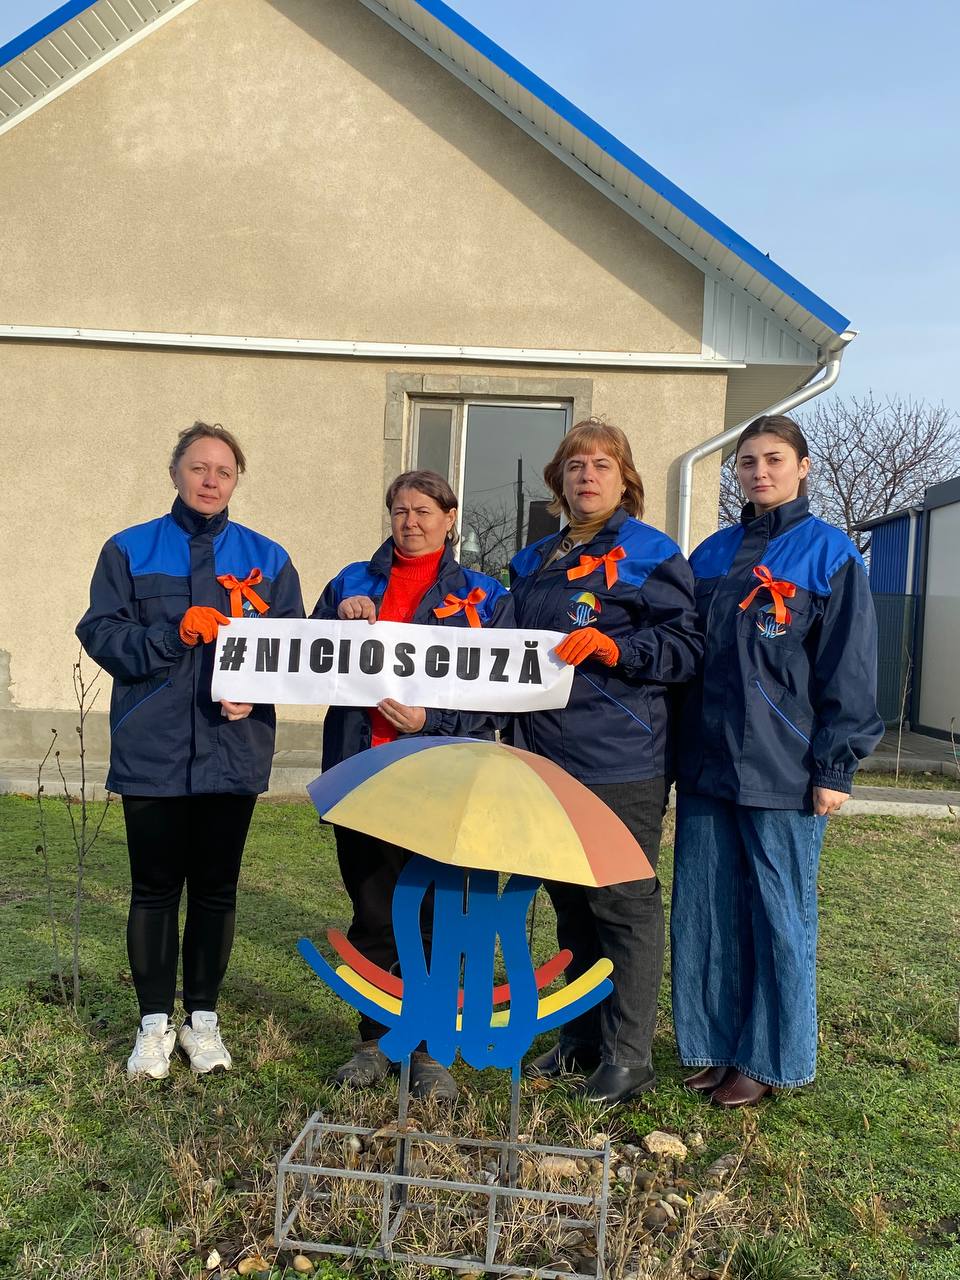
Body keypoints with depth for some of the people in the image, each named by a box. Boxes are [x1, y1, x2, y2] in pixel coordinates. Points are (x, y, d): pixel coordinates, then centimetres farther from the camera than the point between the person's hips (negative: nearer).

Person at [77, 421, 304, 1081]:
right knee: (154, 888, 8)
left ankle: (204, 1017, 26)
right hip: (151, 753, -1)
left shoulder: (267, 559, 8)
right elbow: (102, 634, -3)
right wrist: (174, 635, -18)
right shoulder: (130, 550, 6)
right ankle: (155, 1022, 23)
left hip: (234, 750, 1)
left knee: (216, 889, 10)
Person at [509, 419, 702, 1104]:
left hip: (621, 764, -7)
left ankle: (629, 1054, 14)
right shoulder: (533, 561, 17)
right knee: (570, 901, 15)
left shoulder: (651, 553, -3)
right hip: (547, 757, 7)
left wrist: (614, 647, -22)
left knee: (623, 903, 0)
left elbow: (687, 646, -11)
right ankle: (580, 1037, 30)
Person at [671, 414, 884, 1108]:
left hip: (782, 772, -5)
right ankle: (716, 1044, 26)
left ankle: (767, 1058, 22)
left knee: (780, 916, 6)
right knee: (704, 911, 10)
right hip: (707, 765, 5)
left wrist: (834, 766, -10)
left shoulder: (829, 553, -1)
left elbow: (849, 669, -5)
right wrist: (677, 750, 11)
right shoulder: (712, 554, 13)